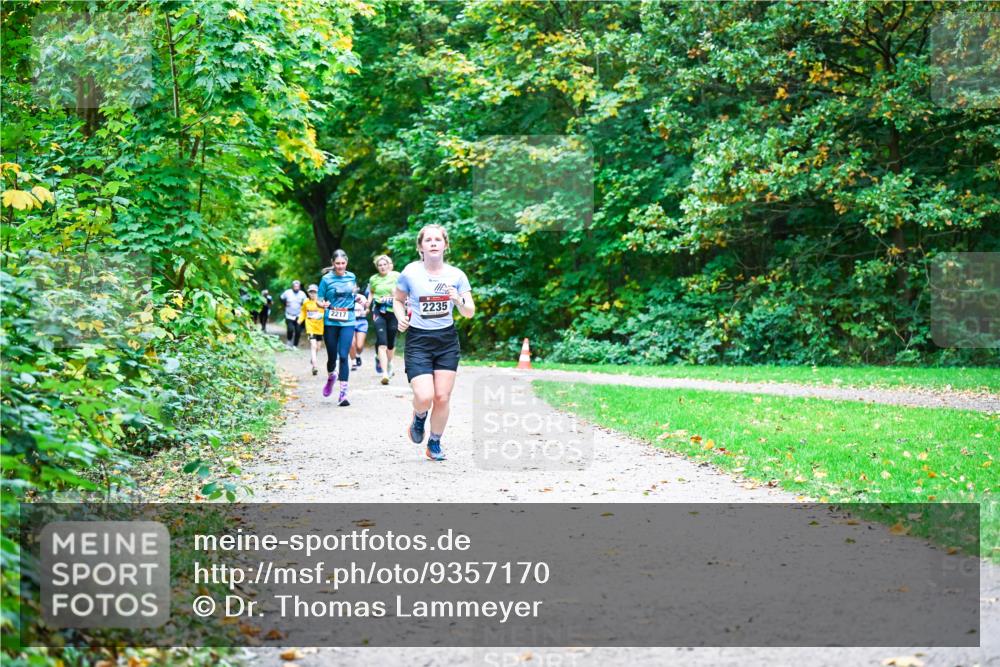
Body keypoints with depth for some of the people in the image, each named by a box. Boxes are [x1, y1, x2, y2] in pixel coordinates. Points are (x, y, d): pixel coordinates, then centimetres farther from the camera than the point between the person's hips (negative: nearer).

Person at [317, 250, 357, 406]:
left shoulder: (351, 277, 8)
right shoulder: (326, 279, -2)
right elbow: (319, 300, -2)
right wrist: (322, 304, -20)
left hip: (348, 322, 1)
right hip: (330, 322, -1)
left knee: (344, 356, -10)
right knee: (332, 356, 8)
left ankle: (343, 393, -10)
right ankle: (330, 377, 42)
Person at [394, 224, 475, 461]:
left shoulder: (456, 275, -1)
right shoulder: (410, 273, -5)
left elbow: (470, 312, 0)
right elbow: (398, 300, 13)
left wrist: (459, 300, -20)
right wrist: (401, 317, -7)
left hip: (447, 340, 2)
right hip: (418, 340, -2)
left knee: (442, 397, 0)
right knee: (424, 397, -16)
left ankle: (435, 444, 23)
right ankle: (419, 417, 21)